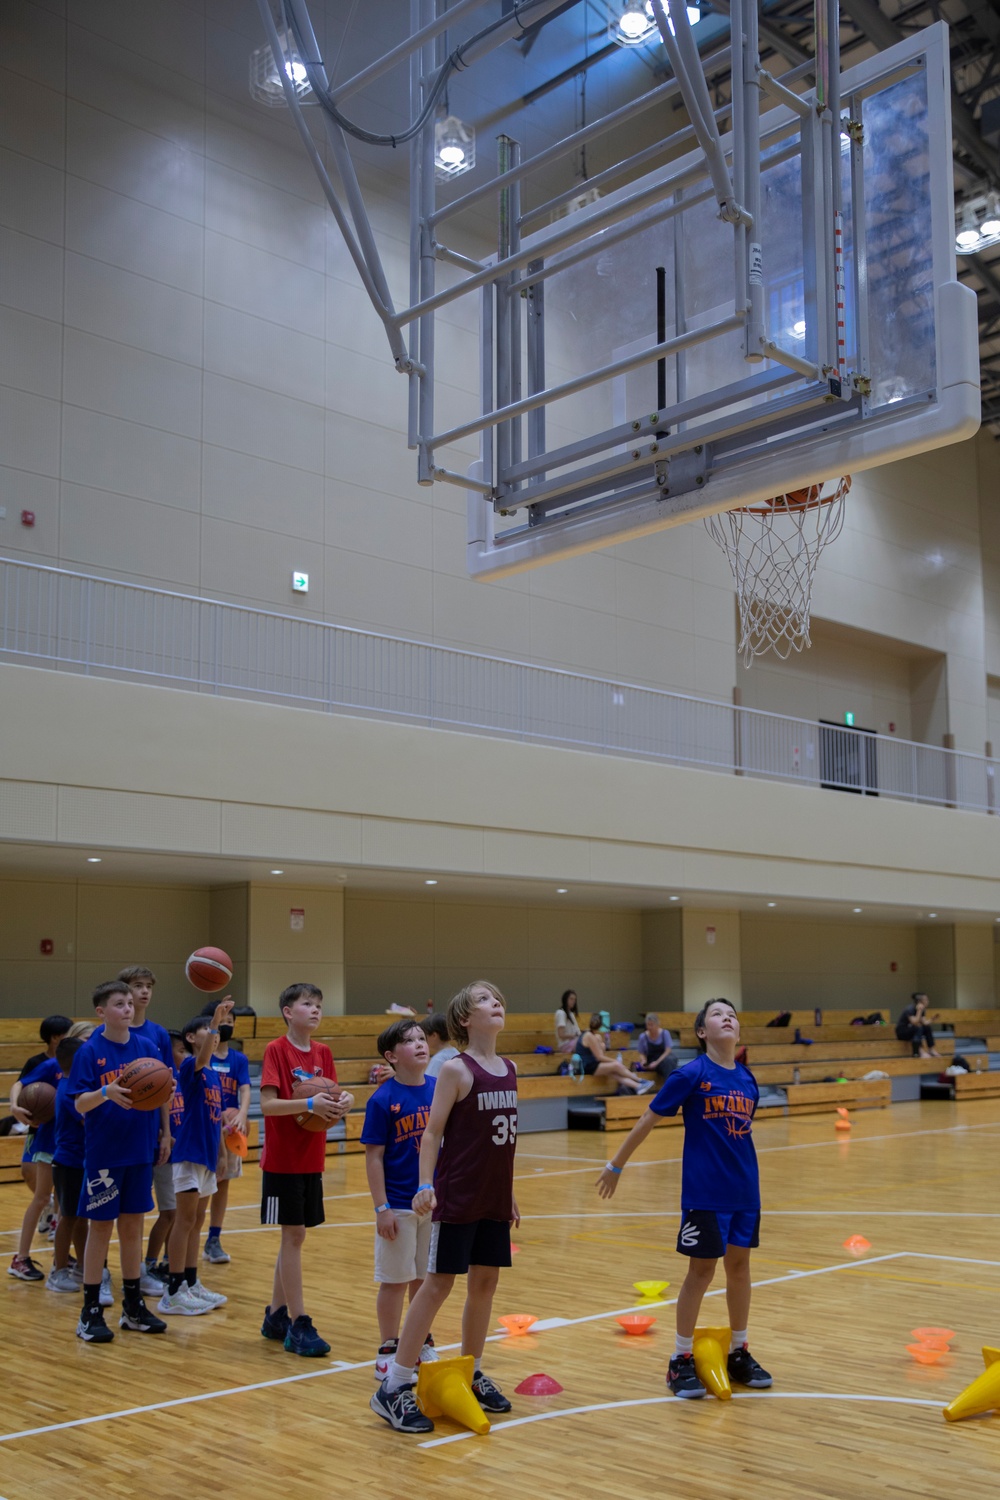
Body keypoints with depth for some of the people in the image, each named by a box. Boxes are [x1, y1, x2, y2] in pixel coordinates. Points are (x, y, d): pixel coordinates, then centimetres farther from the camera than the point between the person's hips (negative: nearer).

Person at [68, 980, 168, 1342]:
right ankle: (90, 1312, 13)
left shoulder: (146, 1047, 3)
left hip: (139, 1152, 4)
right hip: (103, 1153, -4)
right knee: (100, 1227, 3)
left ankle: (133, 1306, 22)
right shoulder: (90, 1051, -8)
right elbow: (80, 1104, -12)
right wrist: (107, 1092, -31)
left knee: (133, 1226, 12)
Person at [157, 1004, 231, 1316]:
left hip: (207, 1153, 8)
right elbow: (201, 1058, -35)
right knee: (185, 1219, -5)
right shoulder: (190, 1066, -11)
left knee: (197, 1220, 13)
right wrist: (214, 1023, -49)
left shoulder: (214, 1074, 12)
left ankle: (191, 1283, 21)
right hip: (190, 1152, -8)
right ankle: (173, 1292, 1)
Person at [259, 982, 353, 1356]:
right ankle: (297, 1325, 3)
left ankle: (276, 1315, 26)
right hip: (282, 1160, -6)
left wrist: (342, 1102, -13)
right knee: (293, 1235, -4)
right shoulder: (276, 1050, -11)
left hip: (311, 1160, 6)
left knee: (294, 1236, 13)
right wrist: (309, 1104, -30)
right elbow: (267, 1104, -19)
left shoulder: (323, 1053, 7)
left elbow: (328, 1099, 9)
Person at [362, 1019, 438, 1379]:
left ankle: (422, 1343, 31)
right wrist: (381, 1208, -13)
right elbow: (374, 1156, -11)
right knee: (395, 1280, 7)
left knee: (426, 1278, 15)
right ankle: (388, 1350, 22)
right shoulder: (383, 1100, -13)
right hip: (399, 1205, -4)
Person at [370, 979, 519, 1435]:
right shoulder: (456, 1070, -11)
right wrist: (425, 1185, -24)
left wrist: (509, 1194, 16)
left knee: (485, 1282, 11)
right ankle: (393, 1389, 3)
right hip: (457, 1198, -6)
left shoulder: (509, 1069, 8)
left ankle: (472, 1374, 27)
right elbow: (432, 1132, -13)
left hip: (494, 1200, 6)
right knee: (438, 1284, -4)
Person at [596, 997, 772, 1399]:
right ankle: (681, 1360, 16)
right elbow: (648, 1120, -5)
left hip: (745, 1191, 5)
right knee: (702, 1269, 2)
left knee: (739, 1265, 12)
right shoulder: (691, 1074, -11)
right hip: (704, 1192, -5)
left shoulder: (747, 1079, 4)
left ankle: (739, 1354, 27)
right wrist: (615, 1165, -1)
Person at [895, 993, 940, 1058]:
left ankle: (932, 1049, -13)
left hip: (911, 1030, 8)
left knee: (927, 1027, -14)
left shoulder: (922, 1009, 1)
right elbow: (915, 1023, -31)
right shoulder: (910, 1009, -22)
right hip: (901, 1032, -8)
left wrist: (928, 1022, -24)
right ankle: (920, 1051, -32)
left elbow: (924, 1022, -4)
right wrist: (919, 1011, -32)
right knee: (918, 1028, -31)